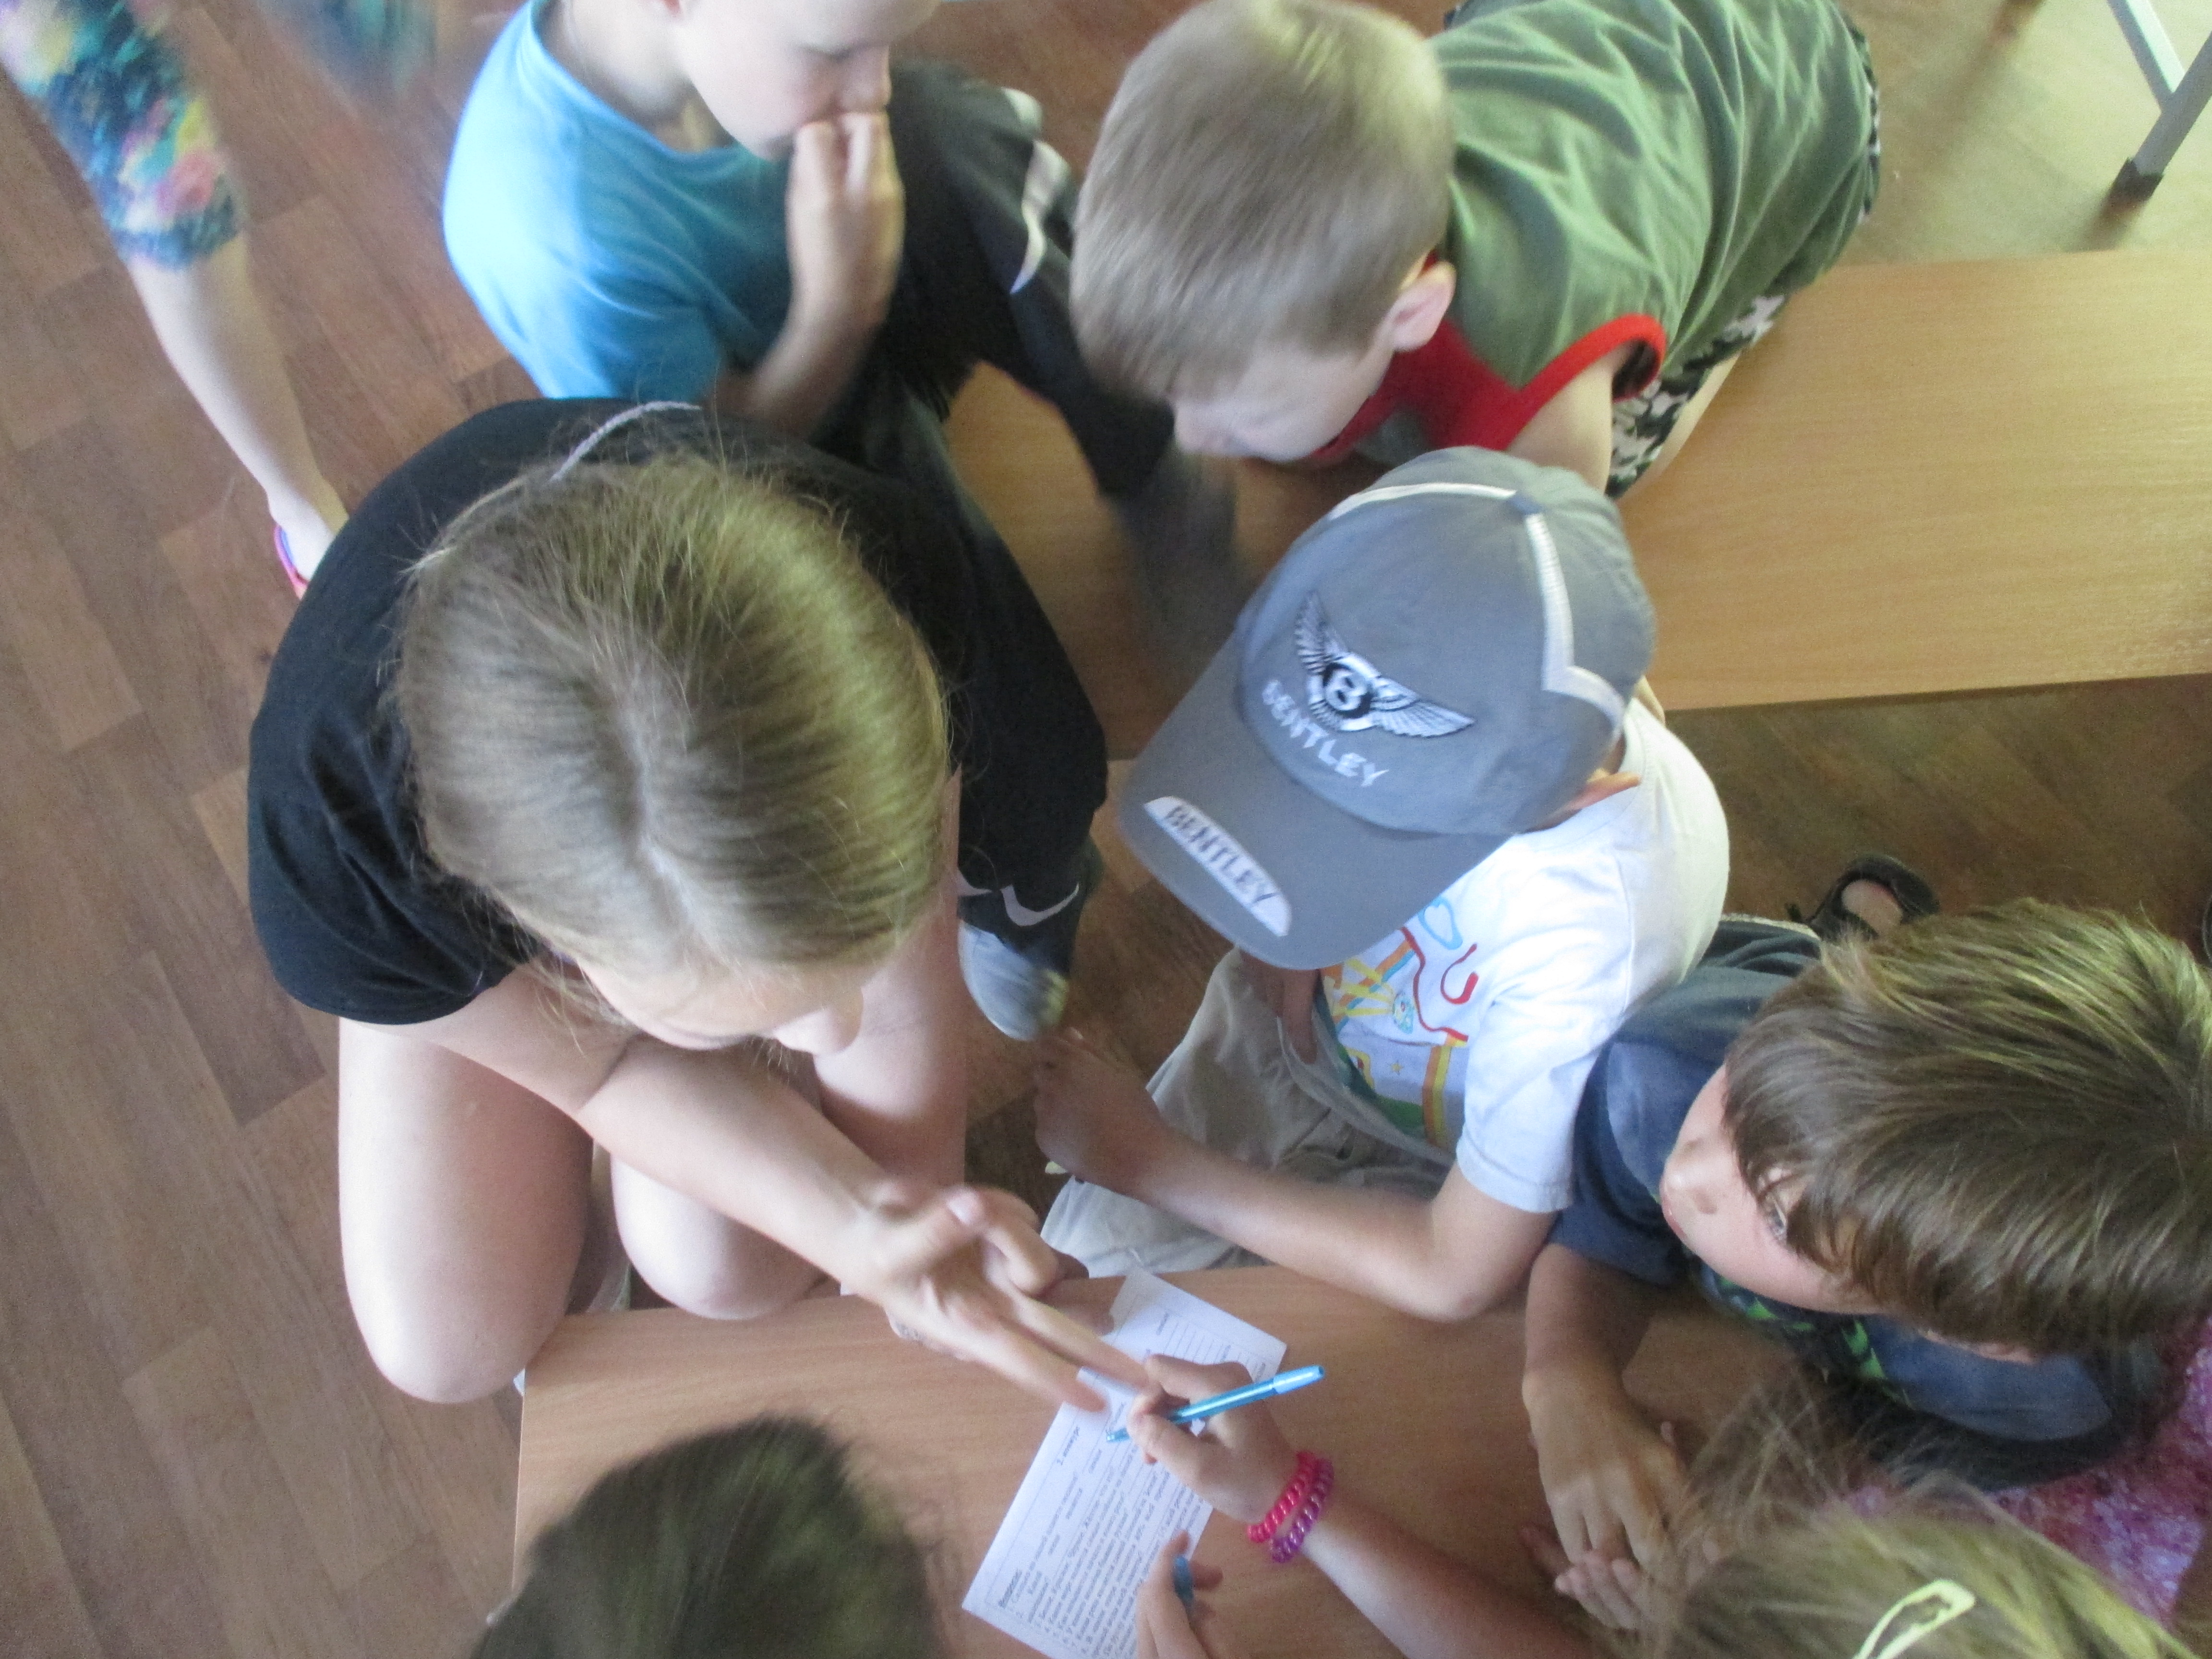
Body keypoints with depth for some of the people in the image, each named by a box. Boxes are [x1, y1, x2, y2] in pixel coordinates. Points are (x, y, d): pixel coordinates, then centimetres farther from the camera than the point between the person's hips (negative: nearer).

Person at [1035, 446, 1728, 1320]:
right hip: (1290, 1031, 4)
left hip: (1439, 1177, -3)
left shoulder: (1597, 939, -42)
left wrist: (1148, 1159, -21)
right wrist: (1283, 970, -17)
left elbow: (1456, 1277, -26)